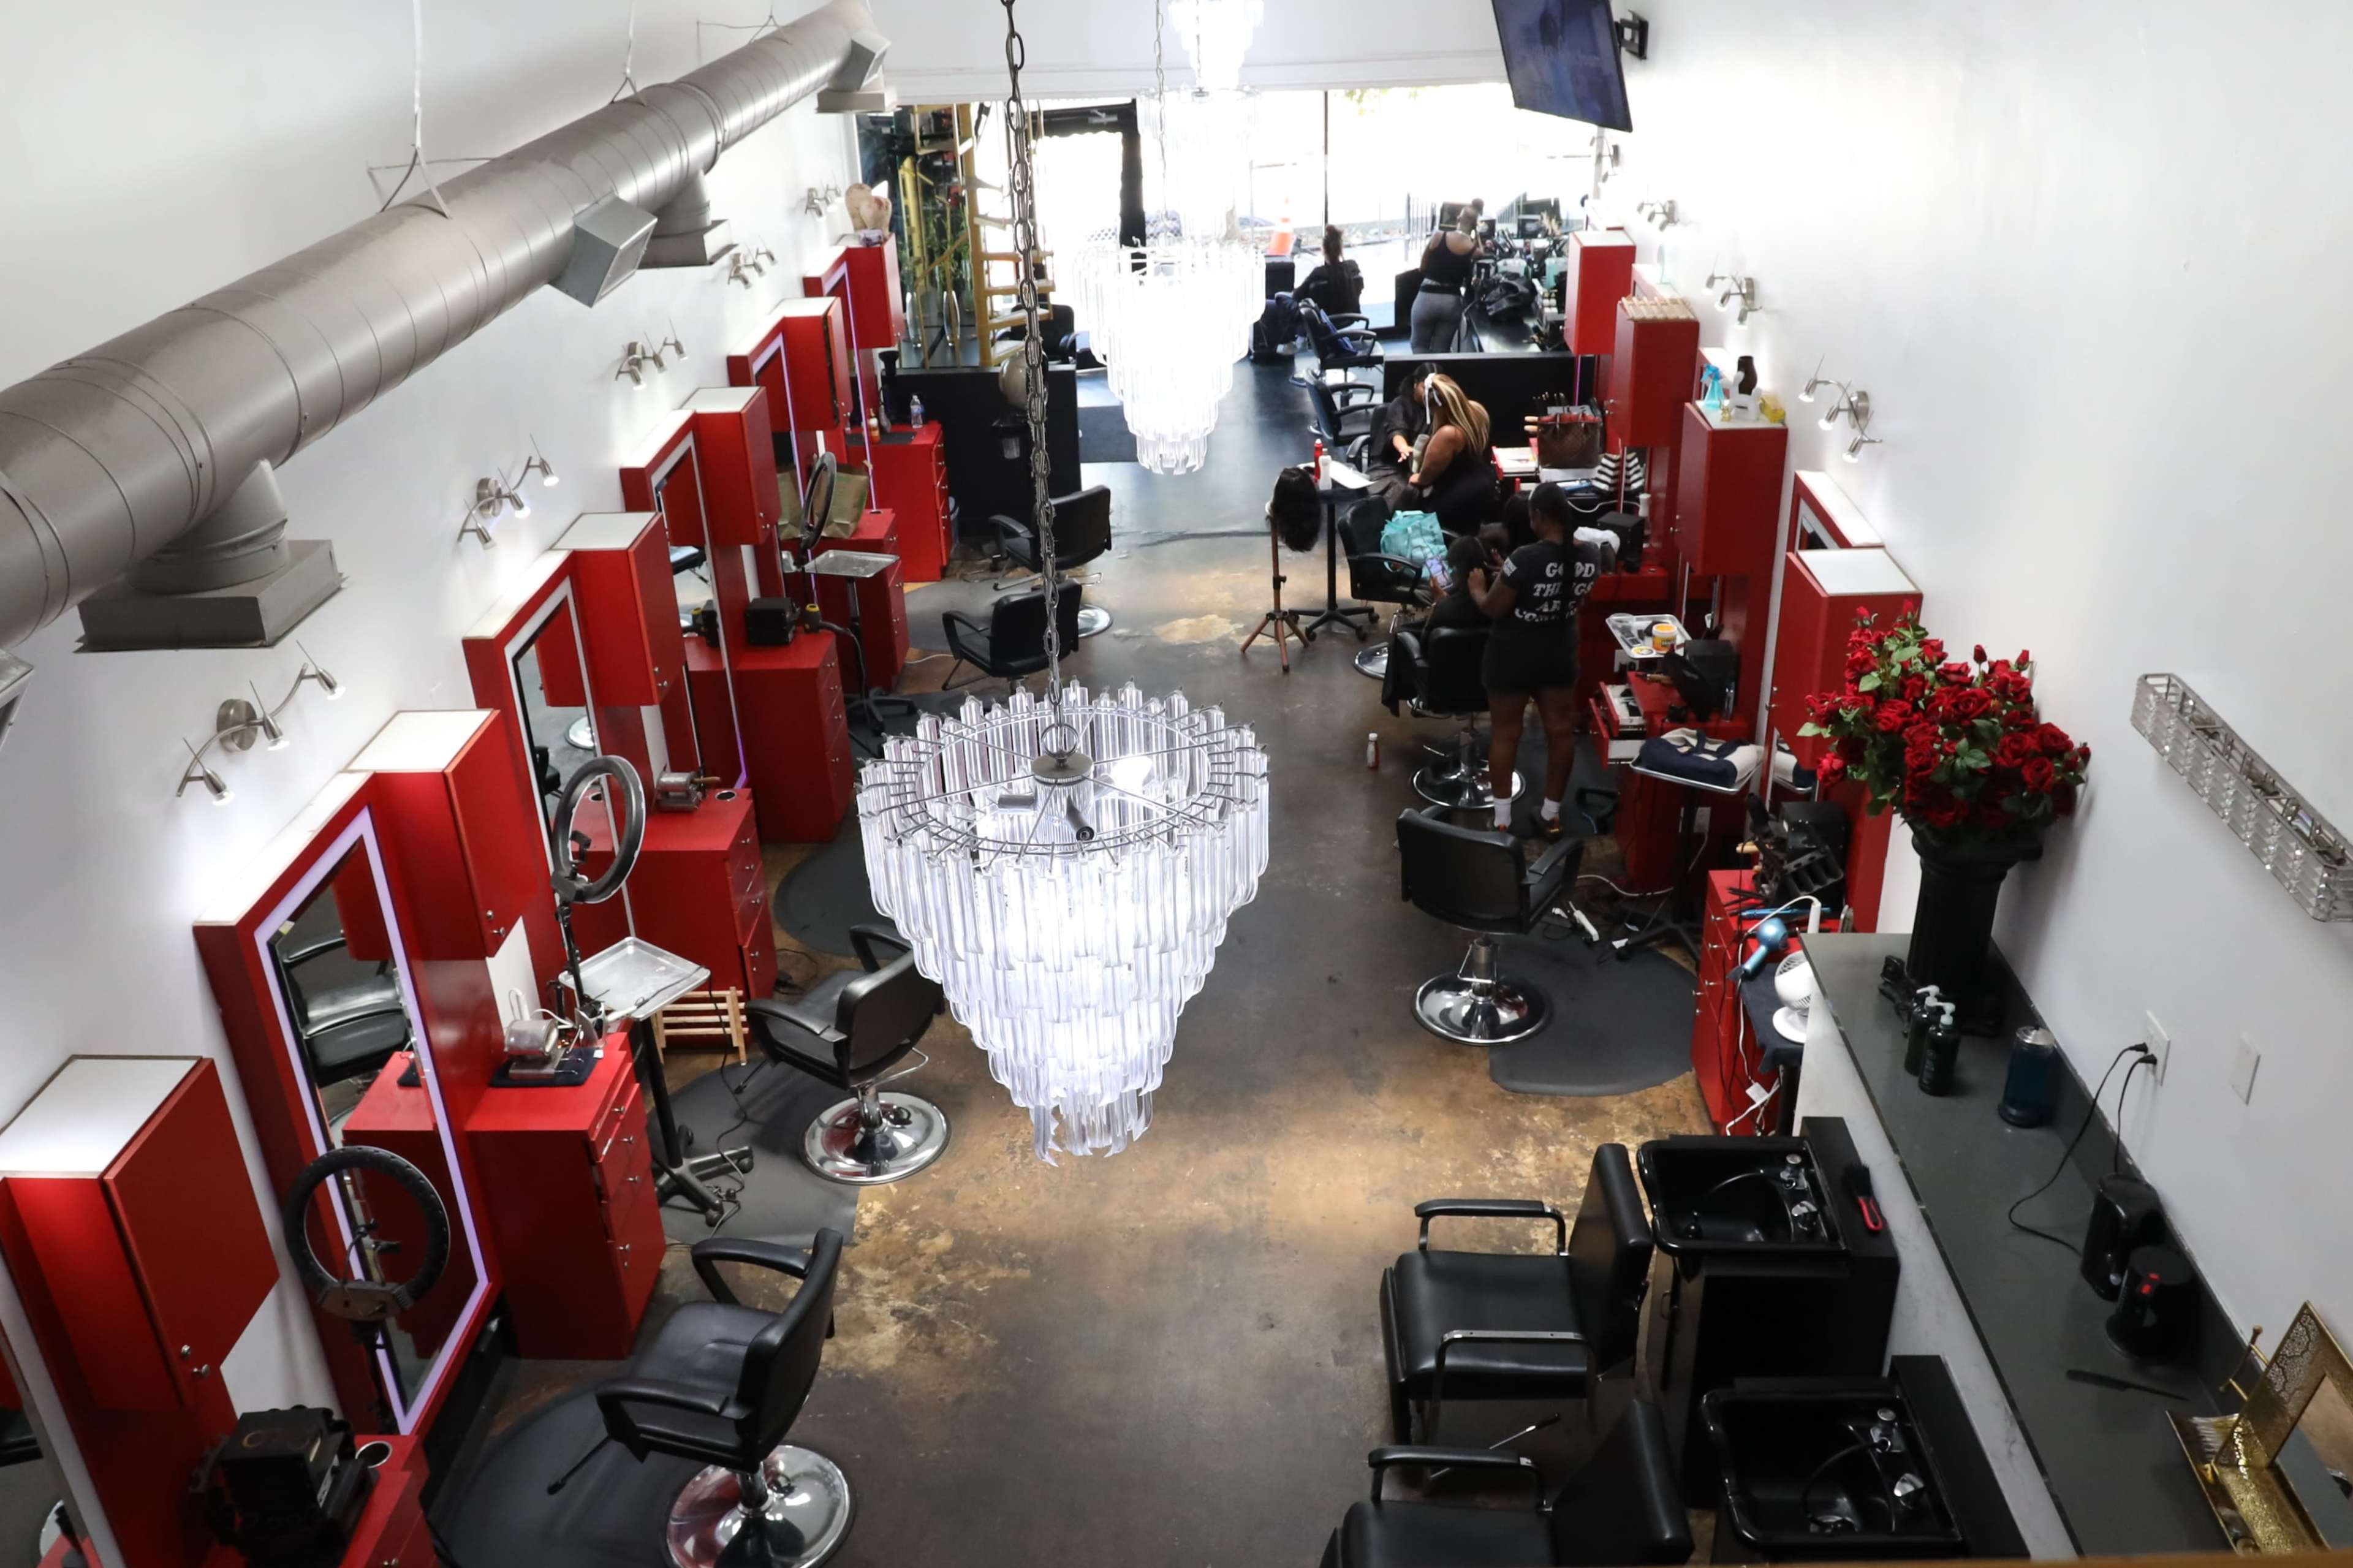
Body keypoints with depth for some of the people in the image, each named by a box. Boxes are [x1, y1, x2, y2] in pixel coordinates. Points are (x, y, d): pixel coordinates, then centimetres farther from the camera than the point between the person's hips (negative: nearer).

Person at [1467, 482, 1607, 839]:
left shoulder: (1527, 558, -27)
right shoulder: (1591, 554, -7)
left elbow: (1493, 608, -18)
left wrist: (1478, 587, 4)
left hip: (1514, 656, -5)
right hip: (1560, 653, 5)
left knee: (1505, 734, 9)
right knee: (1561, 730, 15)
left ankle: (1502, 820, 15)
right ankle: (1551, 816, 25)